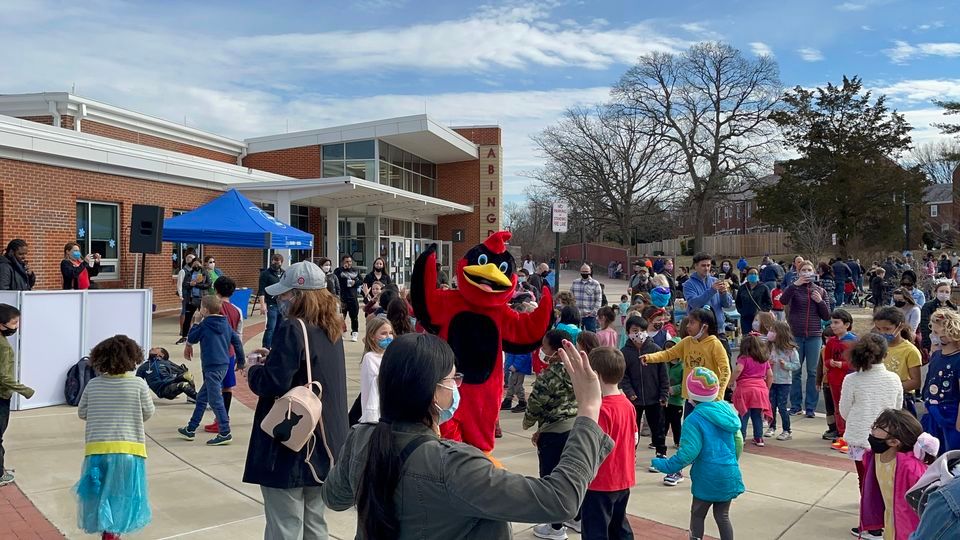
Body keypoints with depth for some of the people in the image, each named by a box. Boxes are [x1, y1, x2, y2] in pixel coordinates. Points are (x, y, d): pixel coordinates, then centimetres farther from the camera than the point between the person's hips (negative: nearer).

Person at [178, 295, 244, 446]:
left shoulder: (204, 325, -9)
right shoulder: (226, 323, 9)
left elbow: (191, 339, 3)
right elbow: (237, 341, 10)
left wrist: (196, 322, 11)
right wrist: (240, 361, 18)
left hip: (212, 368, -8)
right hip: (224, 365, 8)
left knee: (215, 400, -6)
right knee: (201, 397, 19)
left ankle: (225, 433, -7)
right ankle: (190, 429, 29)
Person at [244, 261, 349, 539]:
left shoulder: (292, 329, -17)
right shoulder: (331, 330, 8)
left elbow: (273, 384, -23)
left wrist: (253, 372, -4)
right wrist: (276, 358, 14)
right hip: (324, 444, 8)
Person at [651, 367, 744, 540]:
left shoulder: (695, 419, -18)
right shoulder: (728, 410, 2)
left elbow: (689, 452, -23)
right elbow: (738, 442, 11)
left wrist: (668, 466, -11)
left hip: (708, 478, -5)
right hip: (729, 475, 5)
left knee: (697, 514, 14)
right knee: (722, 516, 16)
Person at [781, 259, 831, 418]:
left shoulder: (820, 291, 8)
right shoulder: (793, 288, 2)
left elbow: (826, 316, 7)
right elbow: (783, 300, -19)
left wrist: (820, 301, -8)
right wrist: (795, 284, -24)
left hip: (814, 336, 1)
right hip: (795, 335, -1)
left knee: (812, 372, 4)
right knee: (795, 371, 5)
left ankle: (810, 407, 11)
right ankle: (795, 405, 15)